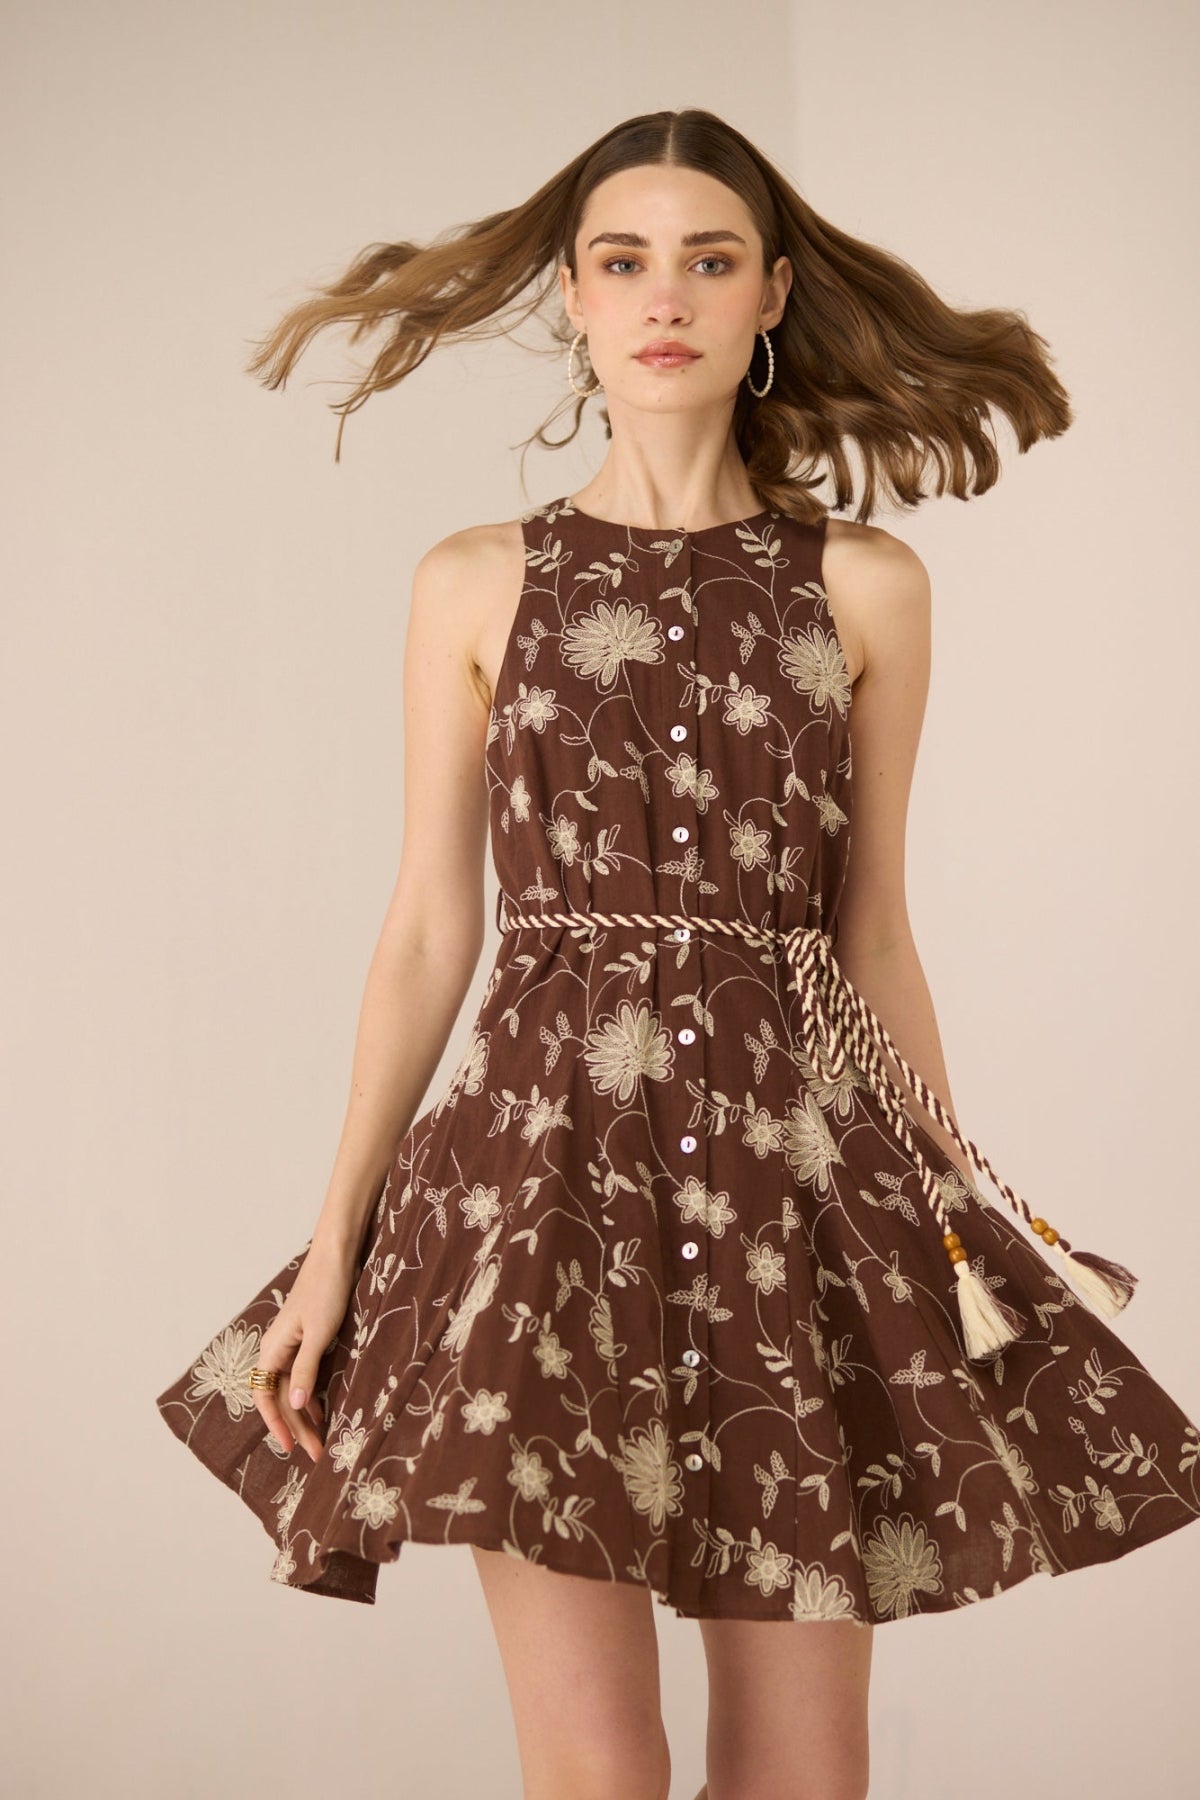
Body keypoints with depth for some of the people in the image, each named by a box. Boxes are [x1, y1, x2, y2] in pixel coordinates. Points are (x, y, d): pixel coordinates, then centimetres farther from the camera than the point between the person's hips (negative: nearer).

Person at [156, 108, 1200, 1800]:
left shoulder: (866, 585, 9)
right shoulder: (476, 583, 7)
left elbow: (876, 938, 12)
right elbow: (429, 932, 8)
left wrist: (965, 1217, 11)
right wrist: (334, 1243, 4)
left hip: (804, 1171, 1)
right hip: (551, 1156, -1)